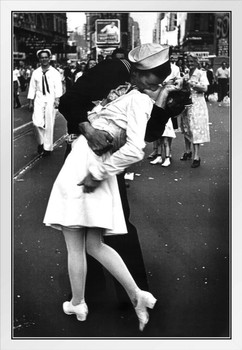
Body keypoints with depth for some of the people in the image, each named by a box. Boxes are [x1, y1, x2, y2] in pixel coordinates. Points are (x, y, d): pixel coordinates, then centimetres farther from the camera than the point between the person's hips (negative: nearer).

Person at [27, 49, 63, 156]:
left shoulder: (55, 73, 0)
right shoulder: (36, 73, 6)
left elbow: (58, 87, -7)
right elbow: (32, 87, 8)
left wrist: (57, 99, -21)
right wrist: (31, 102, 6)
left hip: (50, 100, -1)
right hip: (39, 99, 1)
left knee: (49, 124, 2)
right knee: (37, 122, -12)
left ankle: (48, 147, 14)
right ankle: (41, 142, 13)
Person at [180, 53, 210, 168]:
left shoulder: (201, 73, -3)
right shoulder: (185, 76, 14)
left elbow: (204, 88, -14)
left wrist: (191, 84, -17)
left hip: (197, 104, -6)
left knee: (195, 129, -10)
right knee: (186, 128, 10)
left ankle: (196, 157, -9)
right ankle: (188, 152, 25)